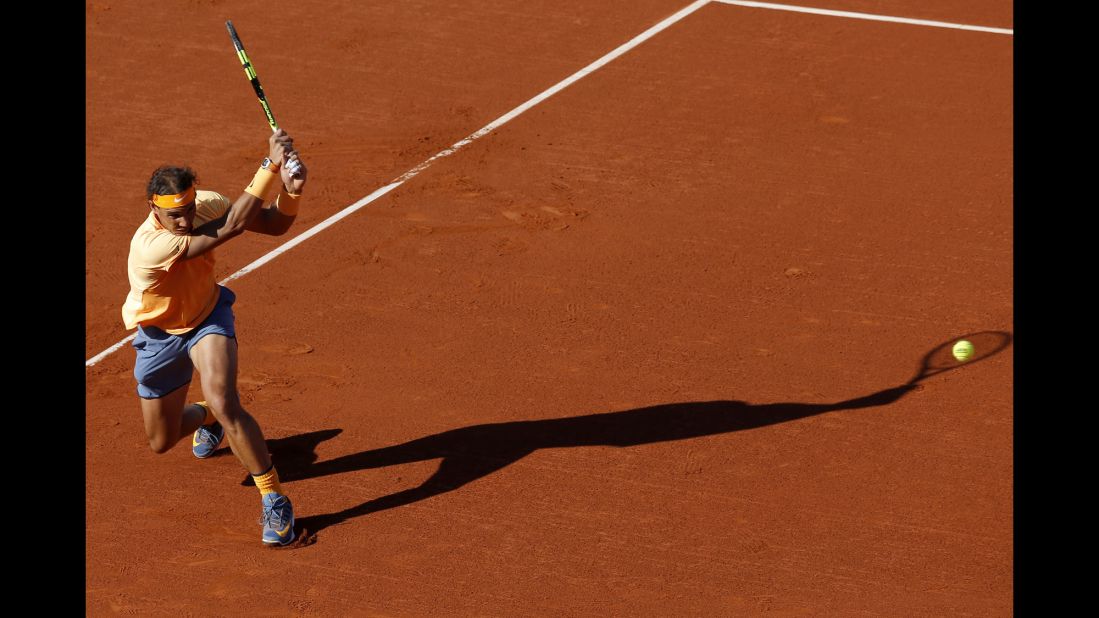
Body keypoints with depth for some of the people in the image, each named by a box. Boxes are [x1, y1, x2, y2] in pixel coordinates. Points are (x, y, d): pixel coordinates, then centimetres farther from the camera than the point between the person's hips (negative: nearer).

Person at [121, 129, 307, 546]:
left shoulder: (206, 204, -24)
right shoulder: (150, 246, -41)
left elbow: (276, 224, -17)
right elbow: (232, 226, -45)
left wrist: (291, 188, -39)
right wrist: (271, 163, -47)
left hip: (208, 319, 1)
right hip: (160, 335, -1)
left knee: (225, 404, -28)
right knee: (161, 442, 15)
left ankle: (275, 500, -19)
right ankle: (204, 416, 51)